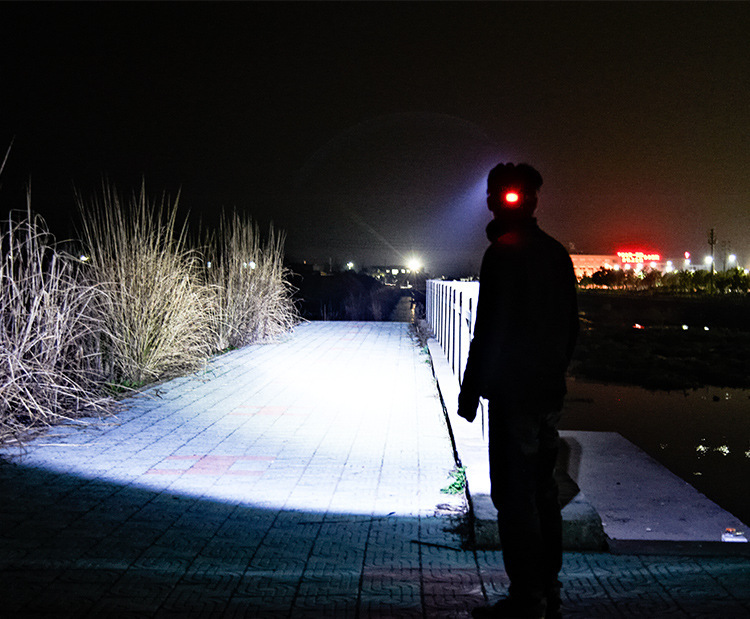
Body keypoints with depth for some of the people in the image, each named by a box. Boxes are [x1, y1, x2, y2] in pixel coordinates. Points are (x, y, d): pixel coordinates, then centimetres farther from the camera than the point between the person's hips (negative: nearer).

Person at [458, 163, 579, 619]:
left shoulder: (502, 253, -12)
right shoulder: (557, 253, 11)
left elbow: (489, 329, -17)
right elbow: (572, 326, 15)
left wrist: (470, 390, -11)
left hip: (513, 393, -8)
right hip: (550, 392, 8)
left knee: (515, 496, -2)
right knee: (543, 489, 16)